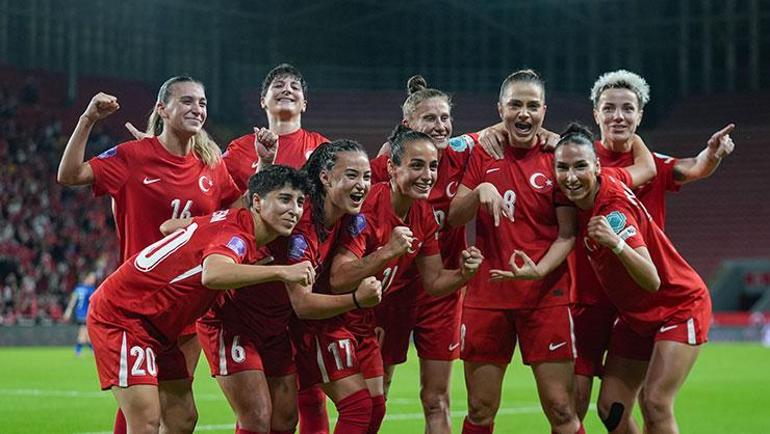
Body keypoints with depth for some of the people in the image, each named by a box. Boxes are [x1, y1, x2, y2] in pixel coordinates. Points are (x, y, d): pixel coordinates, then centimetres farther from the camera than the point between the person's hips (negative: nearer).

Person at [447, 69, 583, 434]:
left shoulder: (557, 157, 0)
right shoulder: (483, 154, 7)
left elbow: (568, 234, -2)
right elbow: (453, 217, 3)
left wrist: (538, 270, -19)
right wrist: (479, 191, -16)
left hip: (546, 296, -2)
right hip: (486, 294, 2)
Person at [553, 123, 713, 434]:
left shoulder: (613, 211, -29)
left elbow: (652, 281, -36)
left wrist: (616, 243, -53)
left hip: (679, 307, -8)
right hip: (635, 316, 8)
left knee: (655, 404, -22)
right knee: (610, 409, -1)